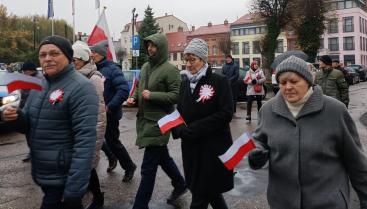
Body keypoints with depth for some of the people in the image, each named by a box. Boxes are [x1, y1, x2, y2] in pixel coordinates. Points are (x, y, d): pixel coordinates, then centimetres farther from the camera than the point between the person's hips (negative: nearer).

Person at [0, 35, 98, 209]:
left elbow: (85, 139, -24)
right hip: (42, 174, 8)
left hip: (64, 179, -8)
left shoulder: (80, 88, -18)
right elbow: (29, 125, 15)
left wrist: (74, 188, -28)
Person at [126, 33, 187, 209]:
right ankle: (180, 185, 42)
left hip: (159, 122, -8)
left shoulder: (170, 69, -12)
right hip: (145, 119, 8)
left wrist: (152, 96, -22)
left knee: (148, 168, -3)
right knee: (162, 157, 22)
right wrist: (134, 98, 2)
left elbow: (177, 95, -17)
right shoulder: (145, 67, 12)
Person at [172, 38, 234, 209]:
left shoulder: (219, 82, -10)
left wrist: (193, 129, -19)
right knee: (210, 190, 20)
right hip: (191, 147, 6)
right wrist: (180, 129, -11)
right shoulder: (185, 83, 9)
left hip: (214, 148, -6)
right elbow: (179, 112, 12)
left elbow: (225, 114, -17)